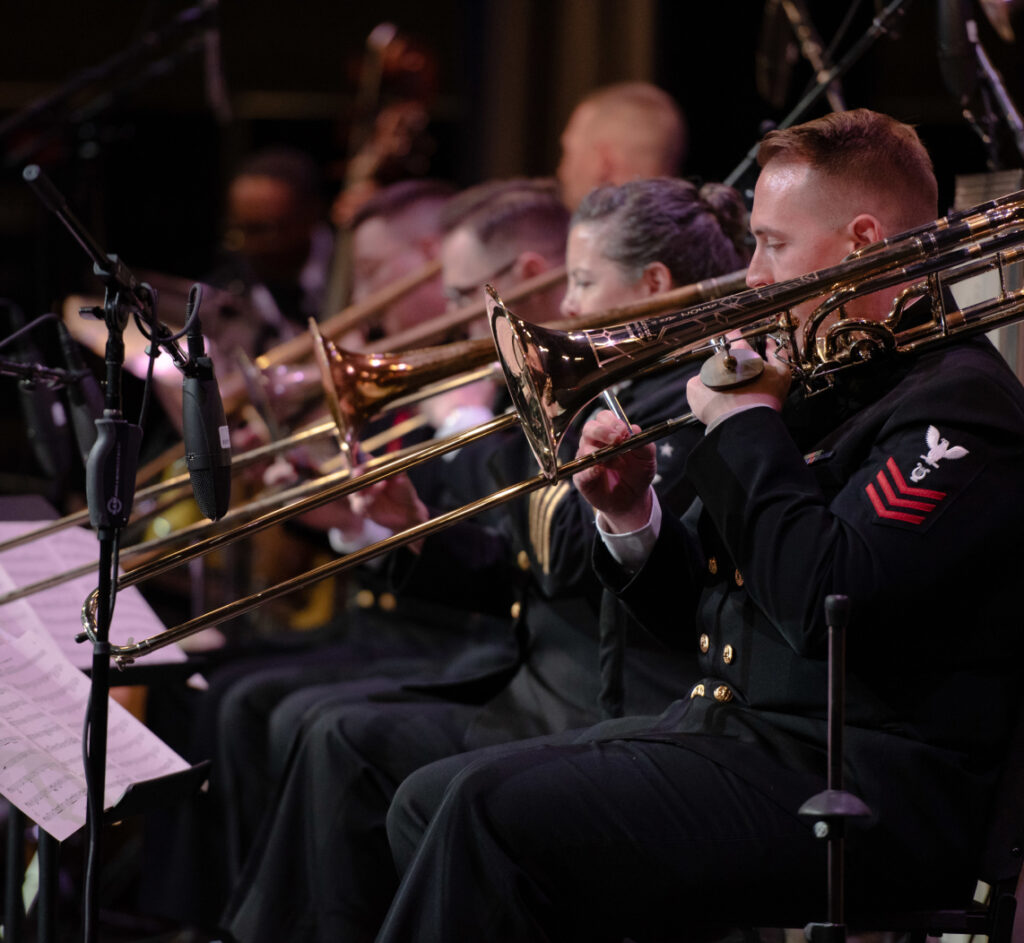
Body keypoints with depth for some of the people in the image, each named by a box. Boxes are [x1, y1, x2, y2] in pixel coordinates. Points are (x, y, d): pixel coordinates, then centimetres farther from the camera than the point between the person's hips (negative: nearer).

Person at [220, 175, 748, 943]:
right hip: (536, 680, 10)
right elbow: (510, 570, 16)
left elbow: (576, 562, -22)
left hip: (602, 715, -10)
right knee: (305, 721, 7)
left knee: (348, 744, -19)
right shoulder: (615, 393, 16)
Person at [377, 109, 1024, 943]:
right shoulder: (820, 386, 18)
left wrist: (743, 423, -14)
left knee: (497, 810, -23)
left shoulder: (957, 400, -12)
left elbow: (826, 602, -27)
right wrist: (632, 521, 2)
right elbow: (696, 607, 23)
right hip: (727, 725, 10)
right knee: (430, 803, 3)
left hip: (862, 790, -10)